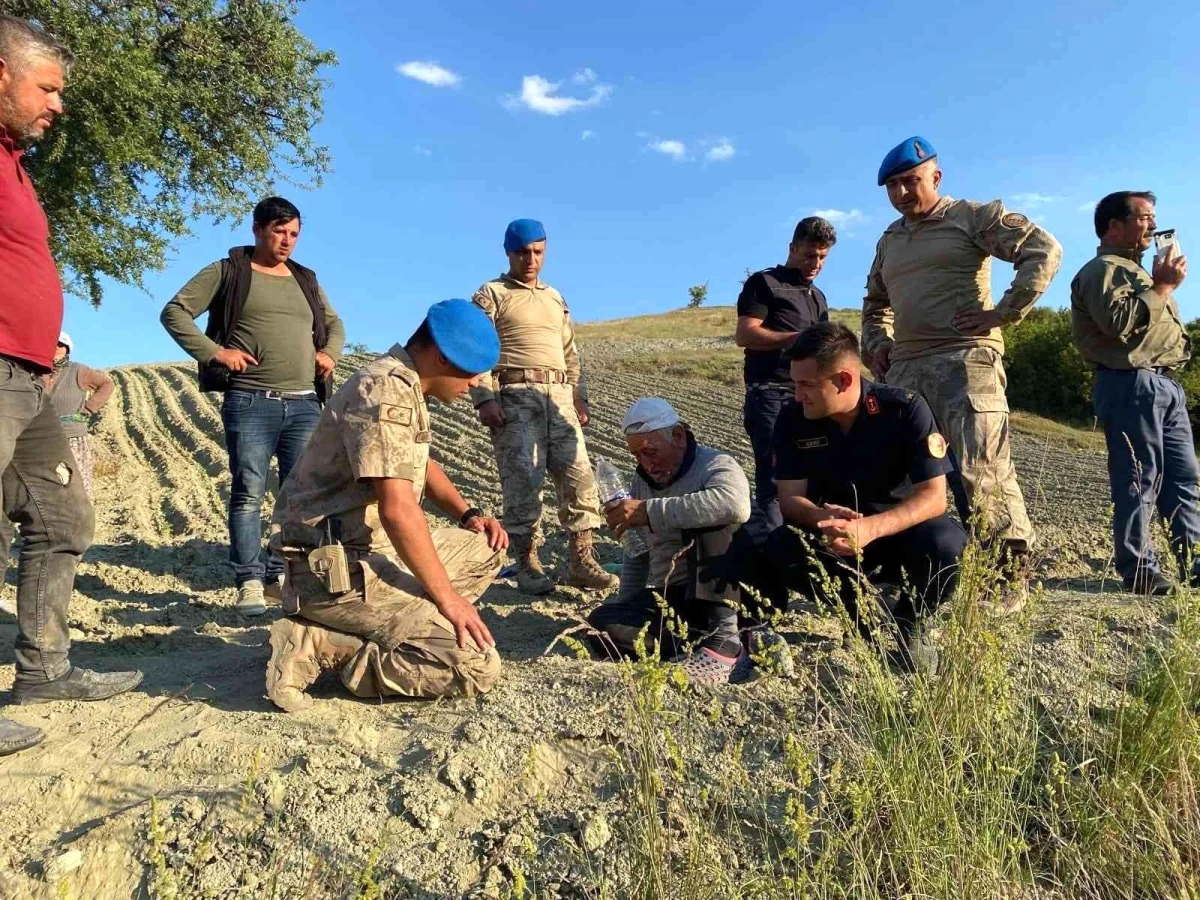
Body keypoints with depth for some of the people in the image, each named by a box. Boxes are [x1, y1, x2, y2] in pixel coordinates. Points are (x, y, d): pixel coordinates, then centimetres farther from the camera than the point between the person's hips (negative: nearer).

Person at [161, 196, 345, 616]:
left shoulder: (305, 280, 19)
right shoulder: (227, 272, 5)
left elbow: (334, 324, 29)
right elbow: (174, 312, 2)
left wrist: (330, 351, 7)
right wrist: (214, 351, -11)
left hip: (304, 404, 5)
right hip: (250, 403, -4)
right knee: (249, 492, -3)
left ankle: (285, 575, 15)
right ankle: (250, 582, 4)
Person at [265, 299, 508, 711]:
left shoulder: (402, 386, 15)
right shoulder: (386, 390, -19)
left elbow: (422, 465, 27)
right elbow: (397, 509, -26)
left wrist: (467, 515, 10)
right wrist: (447, 597, -18)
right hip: (336, 569, -11)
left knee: (485, 550, 16)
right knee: (475, 667, -18)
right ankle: (318, 647, -8)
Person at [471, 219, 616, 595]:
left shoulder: (556, 299, 24)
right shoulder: (491, 295, 6)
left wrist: (579, 398, 16)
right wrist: (485, 399, -15)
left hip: (559, 396, 5)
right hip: (515, 396, -5)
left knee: (578, 473, -3)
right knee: (523, 479, -8)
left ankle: (581, 561, 1)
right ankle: (527, 562, 1)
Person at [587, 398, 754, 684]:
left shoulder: (715, 465, -6)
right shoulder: (641, 482, 15)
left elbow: (735, 504, -32)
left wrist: (650, 512, -31)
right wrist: (628, 607, 9)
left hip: (718, 596, -5)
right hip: (665, 599, 5)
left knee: (705, 521, -31)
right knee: (602, 624, -21)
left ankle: (722, 637, -27)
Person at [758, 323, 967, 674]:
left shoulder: (906, 409, -19)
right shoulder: (793, 420, -11)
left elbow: (933, 496, -23)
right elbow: (790, 498, -13)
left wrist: (871, 527, -41)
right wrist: (822, 517, -38)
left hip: (899, 531, -1)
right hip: (833, 537, 2)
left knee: (945, 542, -34)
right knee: (779, 550, -29)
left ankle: (907, 625, -2)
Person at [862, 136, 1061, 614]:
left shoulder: (973, 217, 3)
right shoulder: (889, 241, 22)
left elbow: (1044, 251, -5)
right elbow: (875, 302, 34)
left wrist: (1004, 312, -11)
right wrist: (877, 343, 17)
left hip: (964, 360, -7)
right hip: (905, 368, 7)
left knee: (983, 469, -12)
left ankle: (1011, 572, 0)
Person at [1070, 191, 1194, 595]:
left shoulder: (1132, 270, 27)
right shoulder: (1103, 269, -5)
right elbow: (1118, 322, -23)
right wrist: (1163, 286, -13)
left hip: (1164, 383, 10)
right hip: (1132, 384, -10)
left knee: (1183, 476, 9)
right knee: (1139, 479, -9)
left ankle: (1191, 562, 14)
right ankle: (1138, 570, -5)